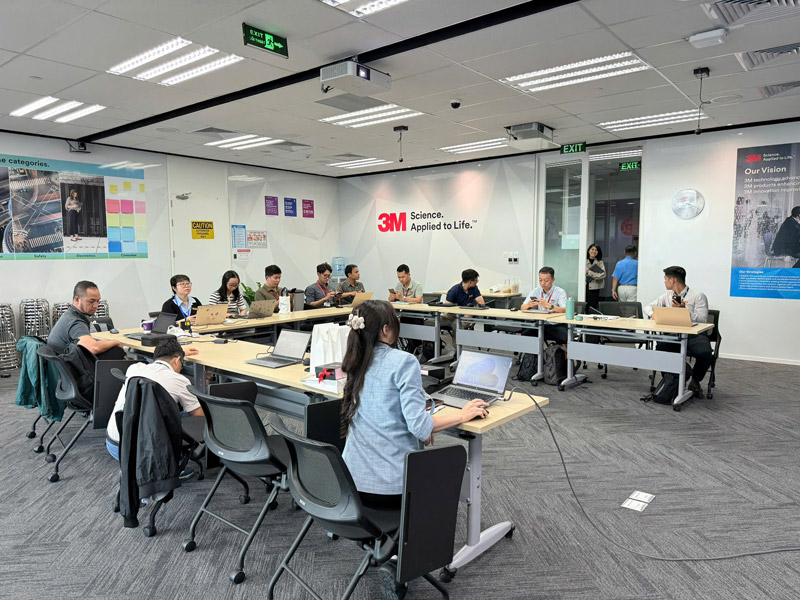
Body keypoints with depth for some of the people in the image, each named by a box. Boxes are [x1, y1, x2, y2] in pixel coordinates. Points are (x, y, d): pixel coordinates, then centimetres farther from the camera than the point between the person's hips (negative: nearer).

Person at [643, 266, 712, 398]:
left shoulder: (698, 296, -1)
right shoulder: (667, 296, 16)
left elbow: (702, 320, -9)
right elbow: (647, 307, 18)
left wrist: (685, 310, -20)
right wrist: (653, 314, -5)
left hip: (695, 334, -3)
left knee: (704, 353, -34)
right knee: (660, 347, -30)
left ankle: (695, 381, -1)